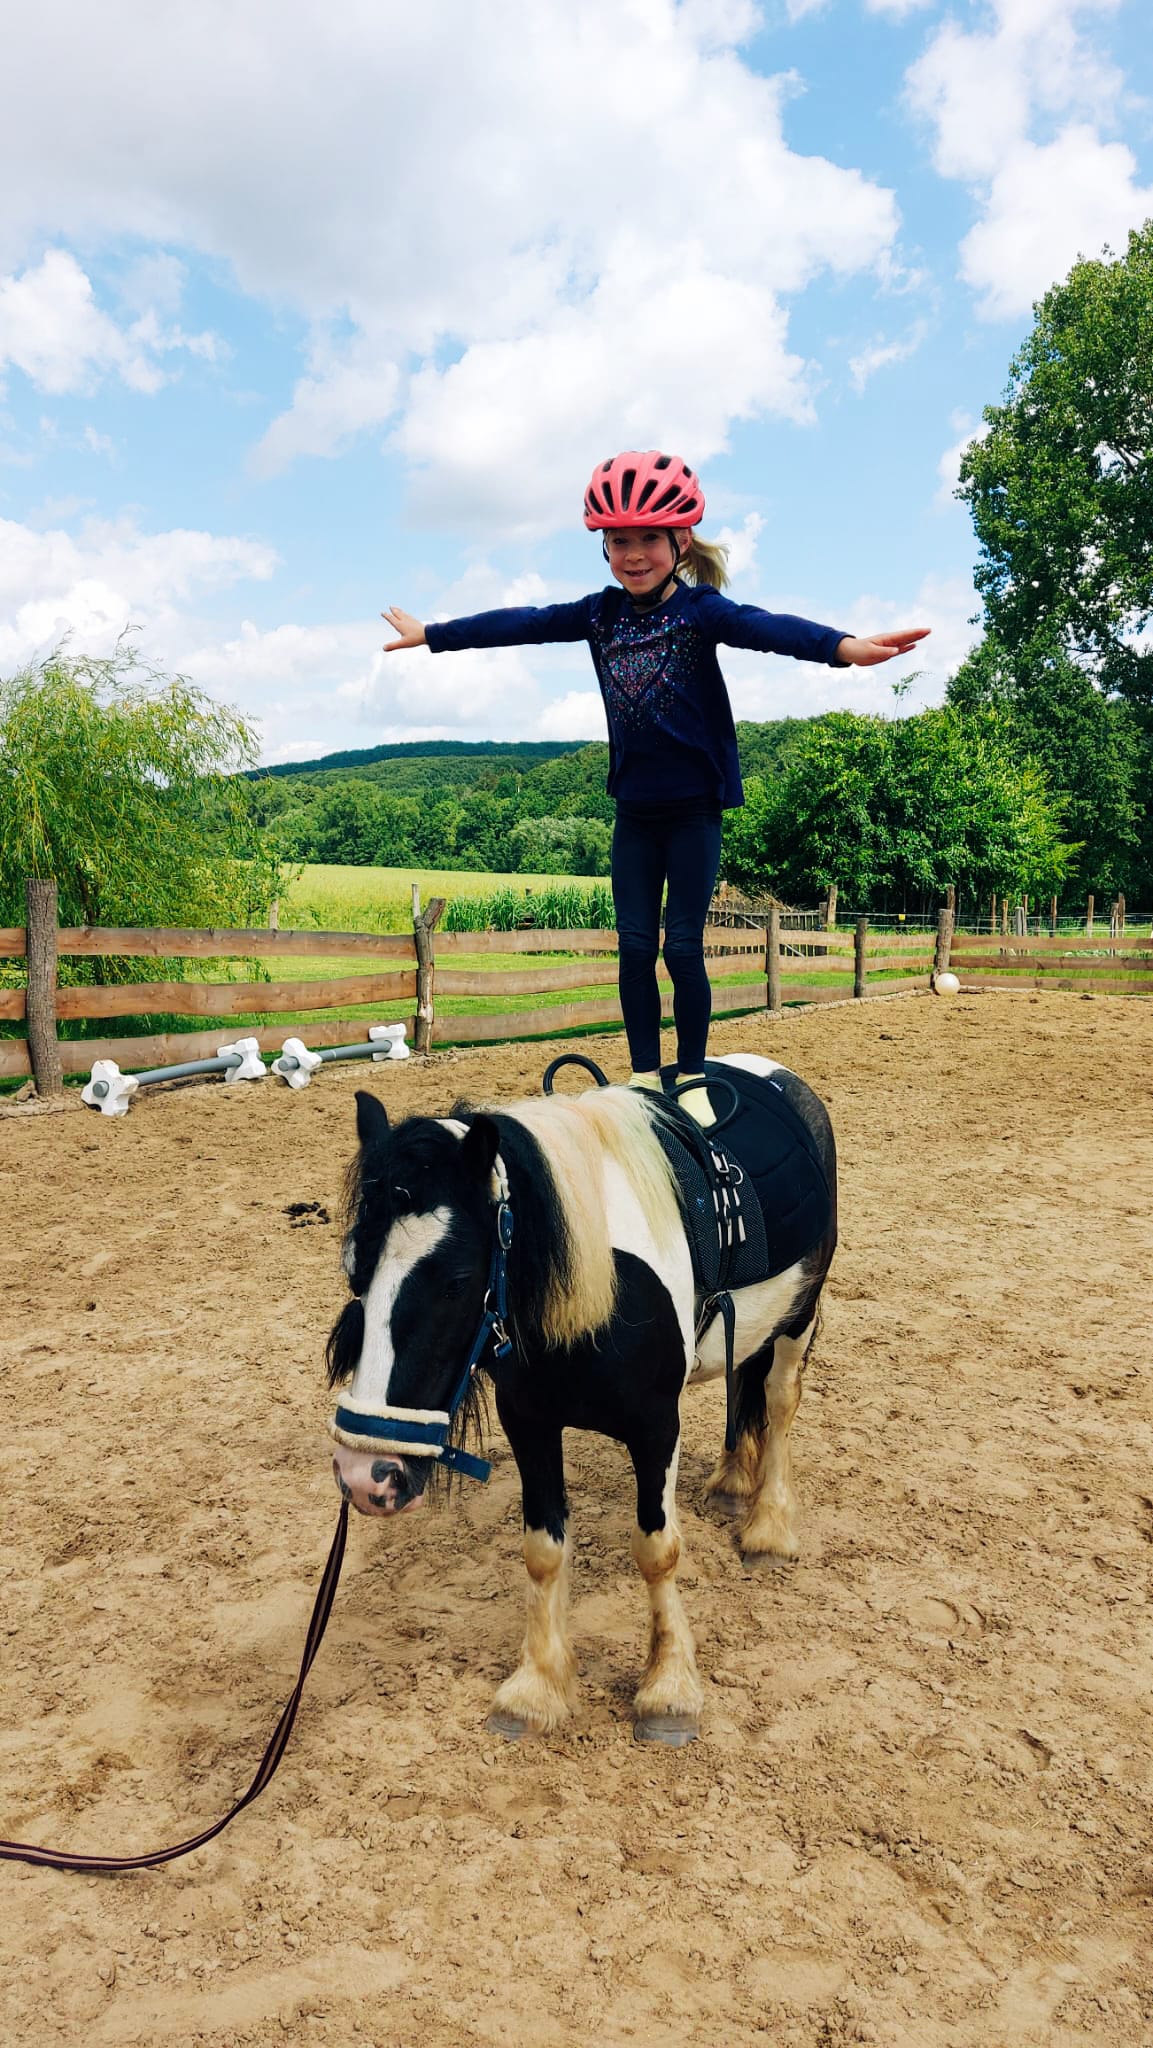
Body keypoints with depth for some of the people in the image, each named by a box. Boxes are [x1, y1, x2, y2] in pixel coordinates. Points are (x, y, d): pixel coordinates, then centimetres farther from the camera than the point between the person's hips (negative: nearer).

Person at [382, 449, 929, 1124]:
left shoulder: (699, 610, -12)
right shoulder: (600, 614, 3)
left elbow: (762, 626, -30)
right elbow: (523, 624, 10)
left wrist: (843, 645, -49)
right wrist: (431, 634, 17)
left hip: (694, 807, -4)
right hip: (634, 808, 4)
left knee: (683, 946, -3)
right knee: (635, 945, 4)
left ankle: (693, 1079, 10)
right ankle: (645, 1076, 13)